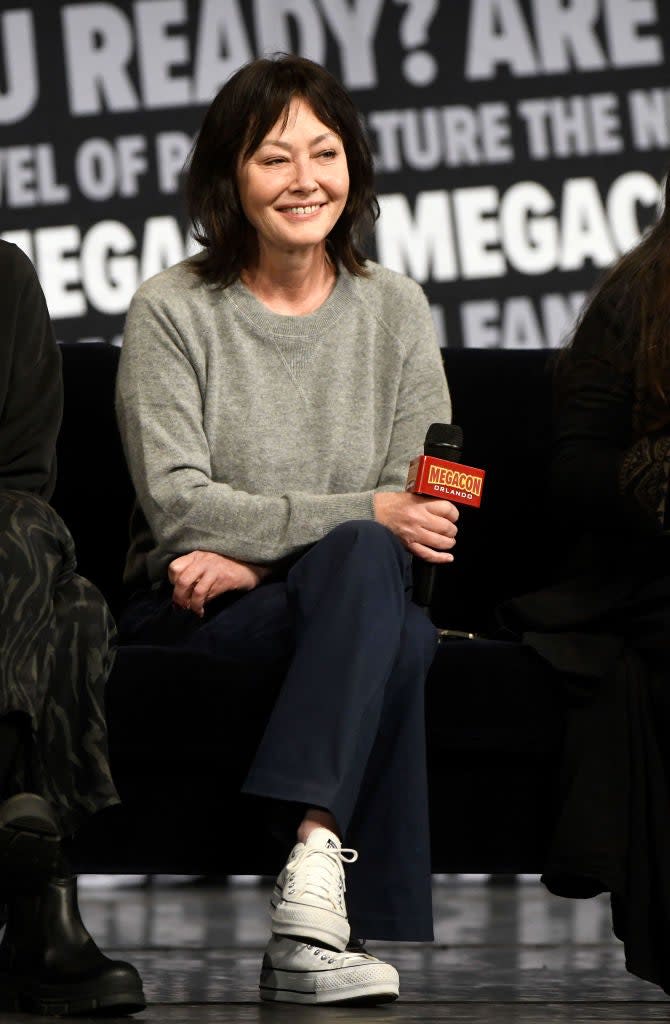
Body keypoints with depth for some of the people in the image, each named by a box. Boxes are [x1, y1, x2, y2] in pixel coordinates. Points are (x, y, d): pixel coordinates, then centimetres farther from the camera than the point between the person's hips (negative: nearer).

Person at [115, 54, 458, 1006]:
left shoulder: (394, 309, 10)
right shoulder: (173, 311, -1)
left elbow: (425, 507, 2)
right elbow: (178, 505, -10)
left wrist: (255, 557, -14)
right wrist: (362, 516, -21)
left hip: (350, 603, 3)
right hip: (190, 621, -3)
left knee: (403, 634, -34)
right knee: (365, 560, -34)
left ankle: (311, 897, -42)